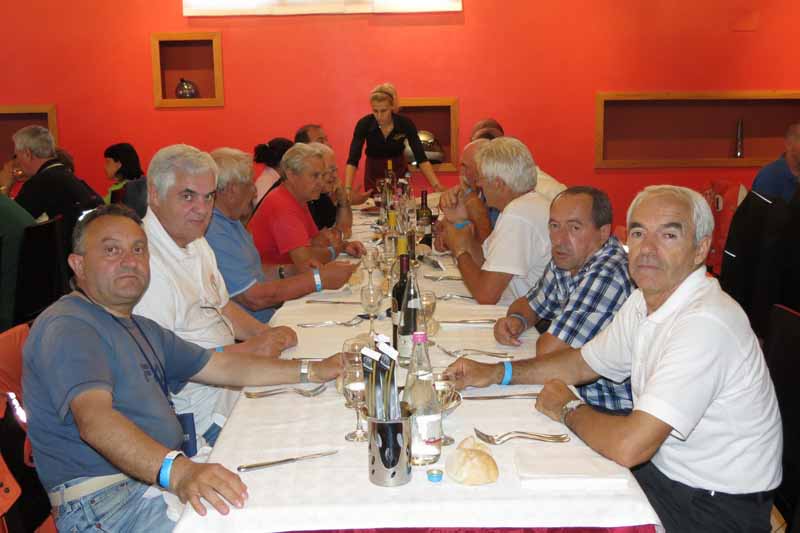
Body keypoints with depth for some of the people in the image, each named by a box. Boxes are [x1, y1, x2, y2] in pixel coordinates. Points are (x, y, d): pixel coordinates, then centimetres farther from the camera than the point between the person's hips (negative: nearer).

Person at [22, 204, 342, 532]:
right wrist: (177, 472, -43)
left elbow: (223, 367, 22)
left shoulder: (141, 329, 20)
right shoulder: (67, 328, -12)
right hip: (106, 501, -9)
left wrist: (313, 371, 16)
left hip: (161, 477, 9)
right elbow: (95, 420, -28)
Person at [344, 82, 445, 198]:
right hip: (374, 172, 0)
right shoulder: (364, 124, -23)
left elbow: (421, 158, -23)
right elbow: (353, 159, -29)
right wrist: (347, 189, -42)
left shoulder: (405, 123, -22)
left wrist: (437, 186, -34)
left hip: (398, 171, 0)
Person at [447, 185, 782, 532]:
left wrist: (567, 408, -13)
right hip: (663, 468, 7)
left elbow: (628, 446, -34)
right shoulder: (644, 301, 1)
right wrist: (496, 373, 2)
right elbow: (583, 363, 15)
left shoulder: (706, 324, -30)